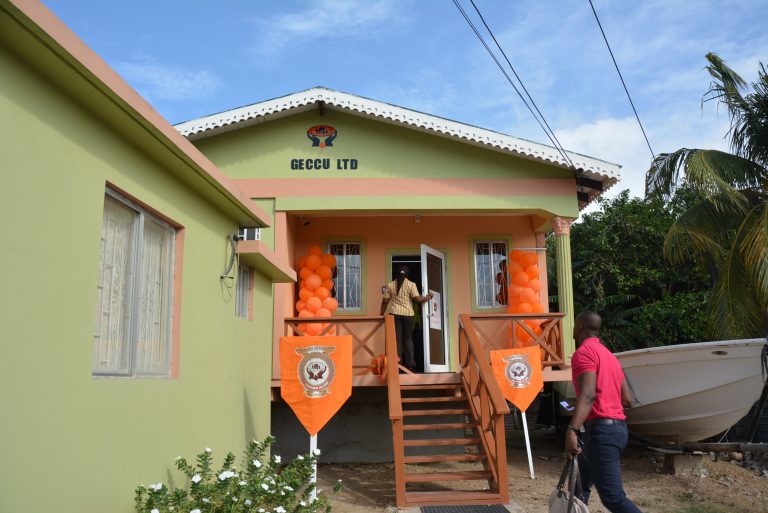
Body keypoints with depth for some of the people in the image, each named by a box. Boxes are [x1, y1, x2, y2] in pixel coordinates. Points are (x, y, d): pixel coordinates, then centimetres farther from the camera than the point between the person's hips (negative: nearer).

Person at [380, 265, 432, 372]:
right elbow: (418, 299, -7)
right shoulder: (411, 284, -1)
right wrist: (428, 297, 11)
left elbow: (385, 301, 5)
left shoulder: (390, 285, 6)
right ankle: (410, 364, 3)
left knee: (397, 339, 2)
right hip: (408, 314, -1)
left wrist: (381, 315, 13)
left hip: (395, 314, 1)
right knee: (408, 339, 7)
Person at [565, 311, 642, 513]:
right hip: (617, 427, 10)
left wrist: (572, 430, -34)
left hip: (601, 430, -10)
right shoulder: (608, 354, 18)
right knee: (580, 484, 20)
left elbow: (588, 394, -25)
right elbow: (628, 400, 18)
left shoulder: (584, 352, -9)